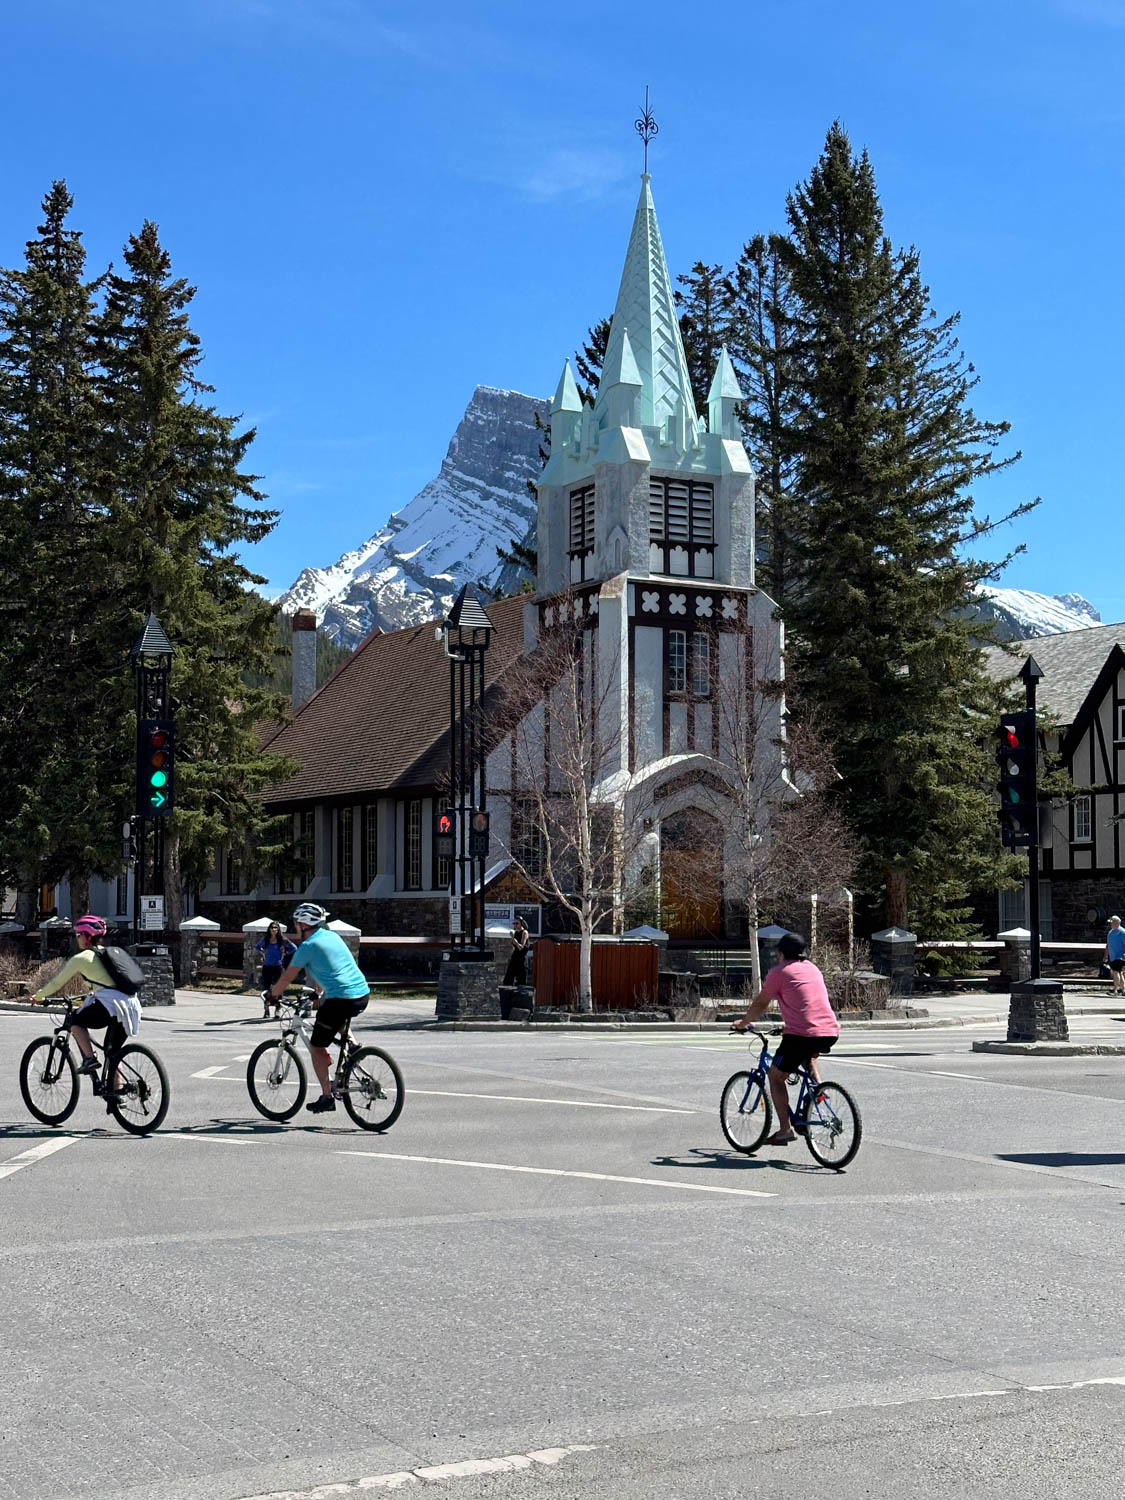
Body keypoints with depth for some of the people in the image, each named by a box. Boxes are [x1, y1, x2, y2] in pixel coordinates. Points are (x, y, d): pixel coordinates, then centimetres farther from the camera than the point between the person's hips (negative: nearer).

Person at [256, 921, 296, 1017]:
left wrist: (284, 954, 4)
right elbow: (258, 947, 25)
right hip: (267, 966, 2)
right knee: (265, 988, 1)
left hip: (278, 966, -2)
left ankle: (278, 1007, 11)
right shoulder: (265, 940, 4)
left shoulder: (282, 940, -2)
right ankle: (266, 1012, 8)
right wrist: (263, 954, 12)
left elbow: (294, 948, 8)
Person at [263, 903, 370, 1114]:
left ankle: (327, 1097, 4)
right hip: (363, 994, 8)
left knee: (316, 1047, 6)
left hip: (341, 1000, -8)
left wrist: (271, 994, 18)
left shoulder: (308, 946, -4)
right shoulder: (333, 936, 18)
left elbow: (286, 979, 1)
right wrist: (318, 994, 43)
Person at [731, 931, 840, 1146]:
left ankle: (785, 1129, 3)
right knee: (809, 1055, 39)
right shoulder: (812, 968, 22)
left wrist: (743, 1023, 26)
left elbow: (760, 1003, 10)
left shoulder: (779, 971, 3)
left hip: (801, 1034, -6)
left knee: (776, 1076, 10)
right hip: (830, 1033, 6)